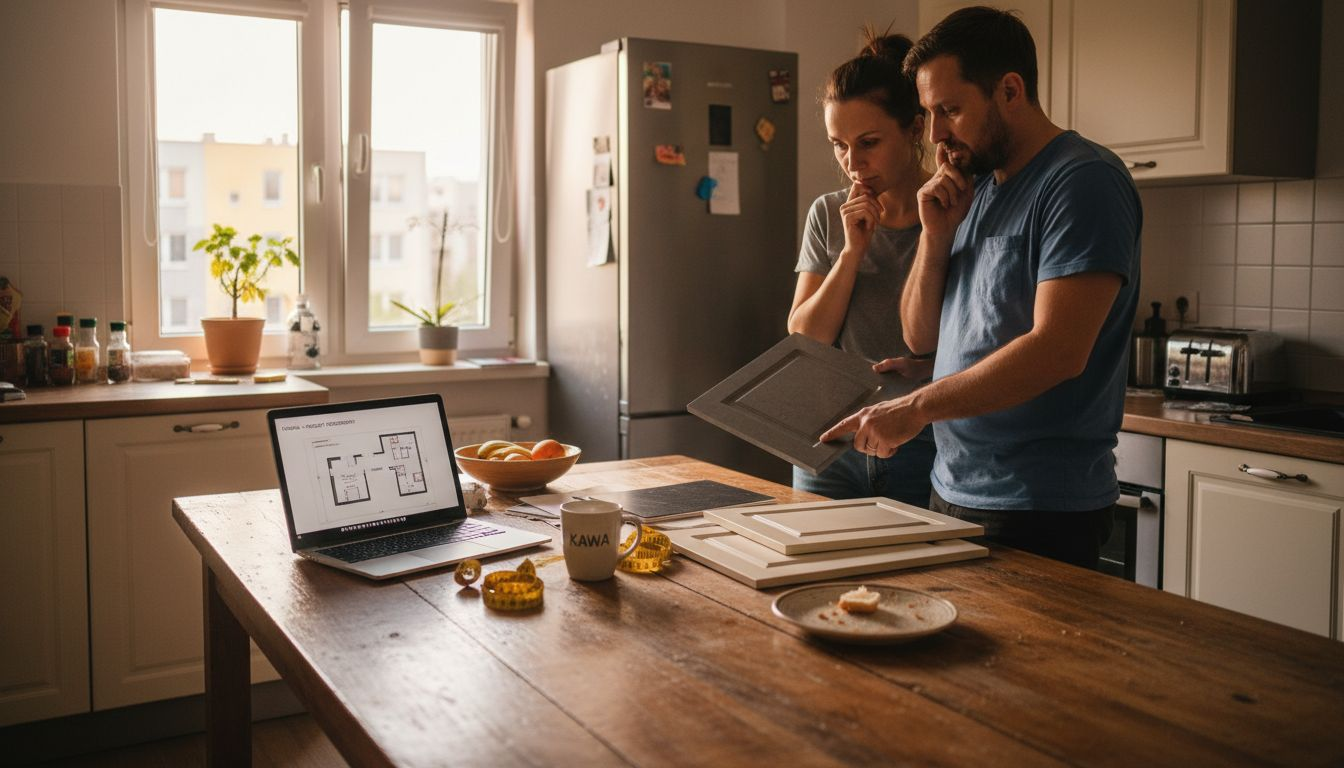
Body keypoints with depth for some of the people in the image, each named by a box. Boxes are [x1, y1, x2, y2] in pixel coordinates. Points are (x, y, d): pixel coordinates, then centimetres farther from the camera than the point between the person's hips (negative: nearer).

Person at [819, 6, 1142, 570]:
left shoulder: (1083, 181, -13)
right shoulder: (975, 188, 13)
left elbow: (1058, 350, -24)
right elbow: (920, 336, 13)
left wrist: (917, 407, -24)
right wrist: (936, 236, -2)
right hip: (951, 492, 8)